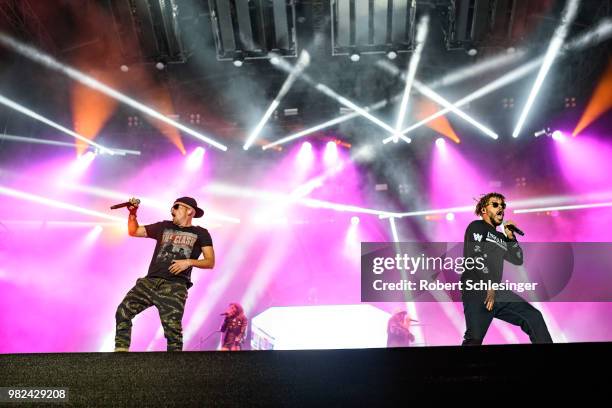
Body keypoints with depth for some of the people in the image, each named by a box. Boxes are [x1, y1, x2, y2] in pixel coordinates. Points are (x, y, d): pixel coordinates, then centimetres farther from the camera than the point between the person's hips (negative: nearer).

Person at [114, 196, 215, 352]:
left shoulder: (200, 233, 12)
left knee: (172, 328, -14)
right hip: (150, 281, 4)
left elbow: (210, 262, 5)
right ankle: (121, 348, -6)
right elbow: (133, 231, 26)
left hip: (175, 286, -4)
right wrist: (132, 214, 10)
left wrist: (189, 262, -10)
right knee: (123, 311, -12)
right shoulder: (164, 227, 23)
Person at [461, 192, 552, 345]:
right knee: (475, 338, -23)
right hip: (476, 290, -7)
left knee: (534, 317, -4)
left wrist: (510, 237, 11)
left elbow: (518, 260, 25)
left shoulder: (501, 237, 29)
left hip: (497, 291, 7)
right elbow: (476, 255, -8)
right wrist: (489, 286, -12)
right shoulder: (477, 227, 7)